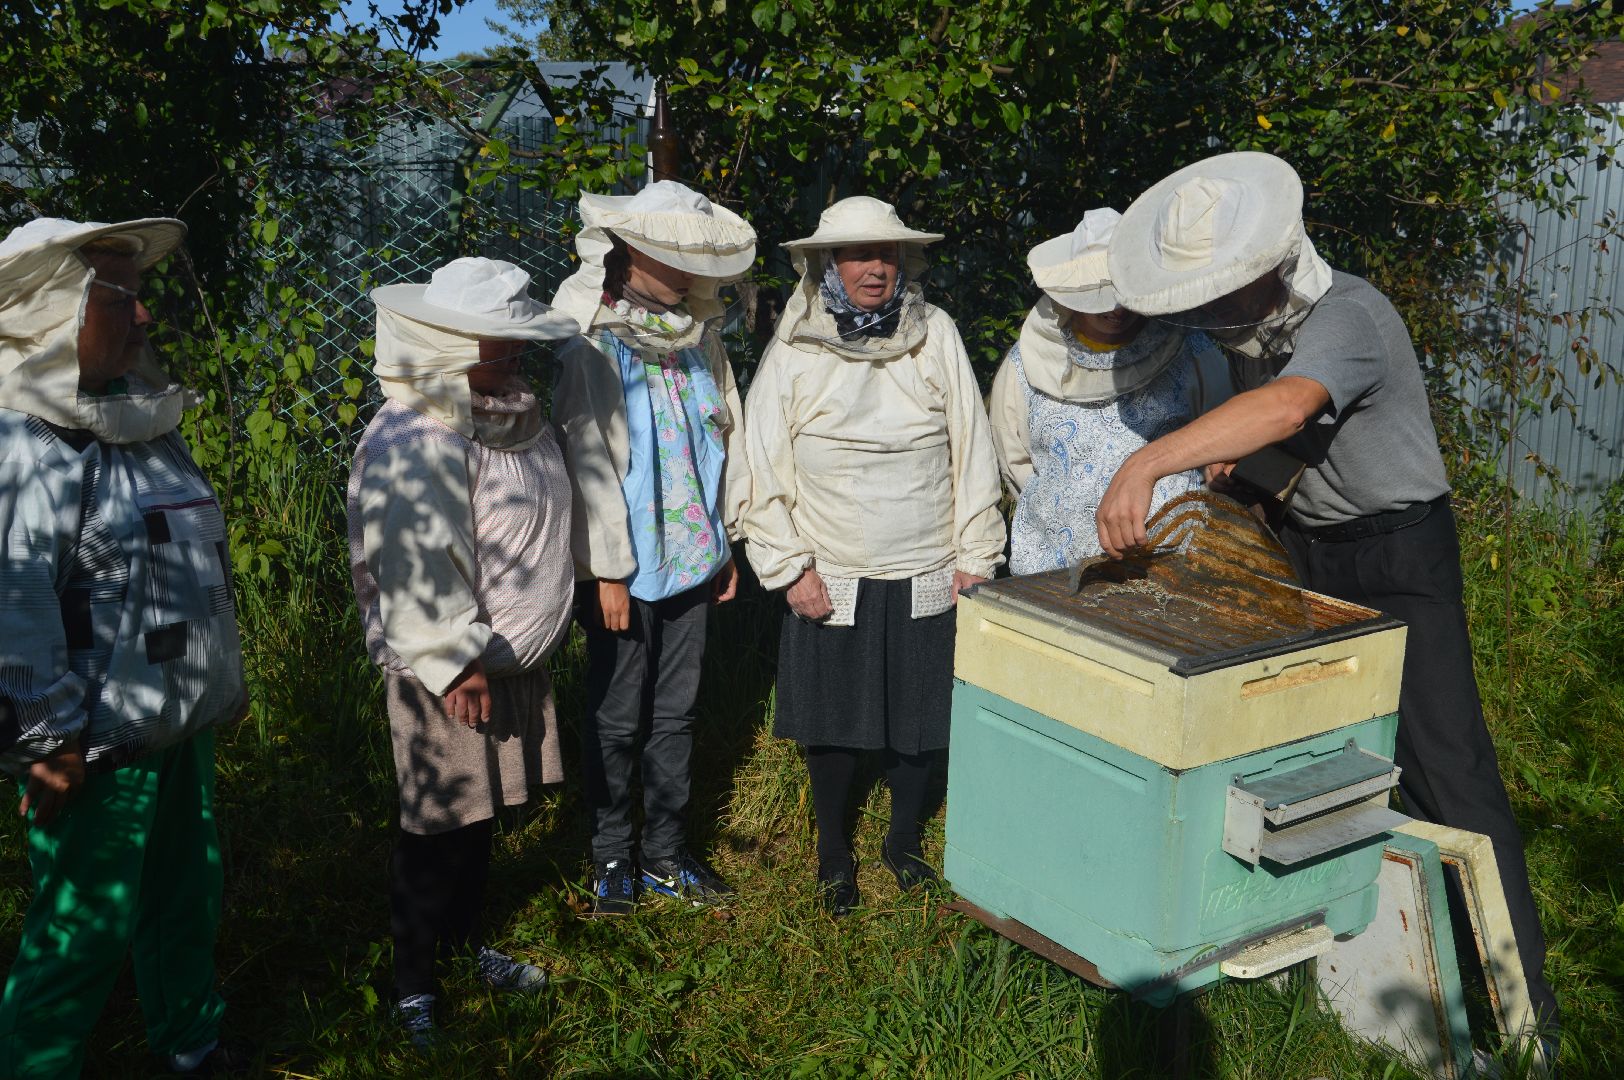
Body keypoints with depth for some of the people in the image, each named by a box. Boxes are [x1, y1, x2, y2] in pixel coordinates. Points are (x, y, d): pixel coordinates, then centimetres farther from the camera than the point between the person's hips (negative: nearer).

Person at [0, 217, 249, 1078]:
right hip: (97, 751, -9)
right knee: (82, 935, 3)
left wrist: (223, 682, 21)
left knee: (187, 901, 22)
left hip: (178, 731, 9)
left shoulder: (144, 423, 9)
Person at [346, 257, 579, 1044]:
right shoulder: (414, 441, -22)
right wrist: (455, 665, -23)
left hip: (514, 661, 8)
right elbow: (414, 571, -25)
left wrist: (541, 631, 21)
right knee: (439, 831, 4)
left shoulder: (515, 418, 7)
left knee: (480, 817, 21)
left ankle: (466, 944, 38)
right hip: (448, 674, -8)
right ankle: (414, 985, 21)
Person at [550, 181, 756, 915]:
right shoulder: (592, 345, -14)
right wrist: (608, 570, -15)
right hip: (624, 569, -6)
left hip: (691, 559, 6)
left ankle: (666, 854, 29)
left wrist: (726, 543, 11)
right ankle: (611, 858, 25)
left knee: (676, 714, 15)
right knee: (615, 720, 8)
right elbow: (588, 461, -15)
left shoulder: (699, 336, 5)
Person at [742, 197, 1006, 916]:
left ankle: (904, 839, 37)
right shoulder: (793, 350, -5)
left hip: (925, 576, 1)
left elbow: (971, 451, 2)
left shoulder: (935, 335, -2)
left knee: (920, 720, 13)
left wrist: (976, 555, 1)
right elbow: (764, 469, -2)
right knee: (832, 726, 11)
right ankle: (833, 851, 33)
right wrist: (789, 567, -7)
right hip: (830, 580, -1)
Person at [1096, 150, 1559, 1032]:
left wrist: (1146, 464, -56)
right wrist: (1231, 450, 0)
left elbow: (1287, 406, -47)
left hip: (1398, 554, -8)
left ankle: (1519, 987, 1)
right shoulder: (1251, 322, 1)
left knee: (1444, 766, -8)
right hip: (1306, 550, 8)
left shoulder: (1346, 316, -26)